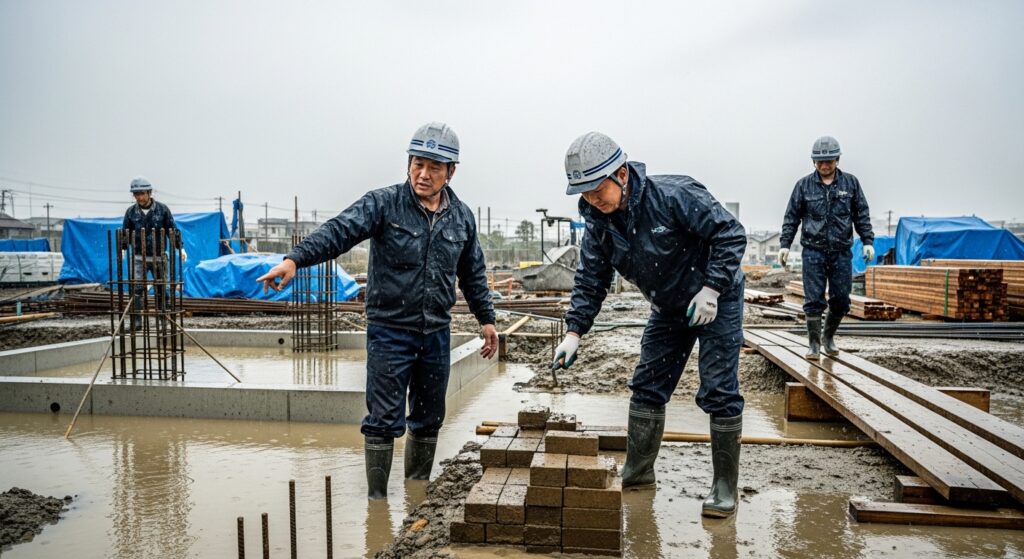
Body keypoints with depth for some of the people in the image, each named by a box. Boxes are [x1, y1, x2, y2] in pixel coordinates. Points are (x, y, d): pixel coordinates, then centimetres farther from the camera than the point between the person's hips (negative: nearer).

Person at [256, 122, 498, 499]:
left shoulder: (462, 217, 6)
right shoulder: (384, 204, -8)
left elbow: (473, 274, 17)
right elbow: (339, 232, -22)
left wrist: (486, 319, 19)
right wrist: (295, 259, -38)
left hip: (436, 334, 5)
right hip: (389, 331, -4)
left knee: (429, 420, 16)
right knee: (384, 420, 0)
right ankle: (377, 499, 17)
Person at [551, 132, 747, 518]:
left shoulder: (674, 195, -29)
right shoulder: (598, 222, -9)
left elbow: (731, 234, -23)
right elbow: (590, 280, -2)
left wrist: (711, 288, -27)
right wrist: (574, 331, -11)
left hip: (716, 301, -6)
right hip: (668, 309, 6)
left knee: (718, 392, -5)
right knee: (647, 387, 8)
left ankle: (725, 485, 9)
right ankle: (637, 471, 23)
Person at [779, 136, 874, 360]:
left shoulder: (851, 183, 6)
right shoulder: (804, 185, 2)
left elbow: (862, 215, 9)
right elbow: (791, 217, 4)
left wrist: (868, 241, 1)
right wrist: (785, 244, -3)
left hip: (842, 251, 2)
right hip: (813, 251, -2)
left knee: (841, 300, 6)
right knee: (814, 300, -4)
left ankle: (828, 337, 28)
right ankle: (814, 344, 7)